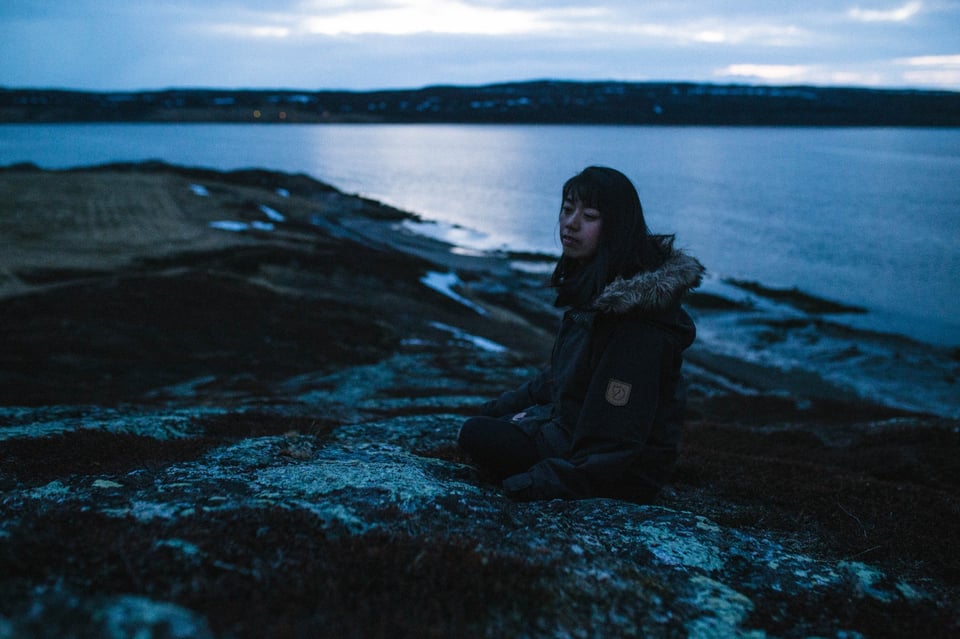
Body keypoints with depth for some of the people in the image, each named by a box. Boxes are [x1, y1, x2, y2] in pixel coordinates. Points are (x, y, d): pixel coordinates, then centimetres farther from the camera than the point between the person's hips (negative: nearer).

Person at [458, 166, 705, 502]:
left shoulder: (635, 317, -27)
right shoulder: (593, 288, 3)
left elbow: (613, 440, -28)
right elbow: (562, 375, 18)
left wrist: (537, 485, -26)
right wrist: (500, 408, 18)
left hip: (621, 475, -10)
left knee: (477, 435, -14)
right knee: (483, 422, 18)